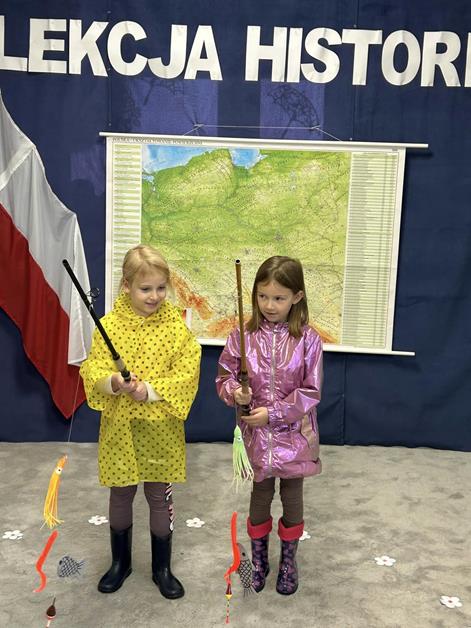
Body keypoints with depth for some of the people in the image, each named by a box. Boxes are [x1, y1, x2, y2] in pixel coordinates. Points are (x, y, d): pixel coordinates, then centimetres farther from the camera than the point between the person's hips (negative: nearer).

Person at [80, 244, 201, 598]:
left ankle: (162, 568, 33)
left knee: (160, 496, 12)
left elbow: (187, 374, -12)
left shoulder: (176, 326, -9)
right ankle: (120, 562, 40)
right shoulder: (109, 325, -7)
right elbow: (93, 372, -8)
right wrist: (113, 382, -28)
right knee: (121, 495, 17)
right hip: (119, 427, 1)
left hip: (161, 429, -1)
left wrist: (150, 389, -23)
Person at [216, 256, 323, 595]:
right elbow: (224, 376, 0)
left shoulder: (308, 339, -11)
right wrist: (234, 392, -21)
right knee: (261, 495, 17)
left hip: (294, 434, -1)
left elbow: (310, 392, -12)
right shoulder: (243, 336, -7)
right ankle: (258, 559, 40)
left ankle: (289, 560, 40)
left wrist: (273, 413, -18)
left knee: (293, 497, 16)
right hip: (257, 434, 1)